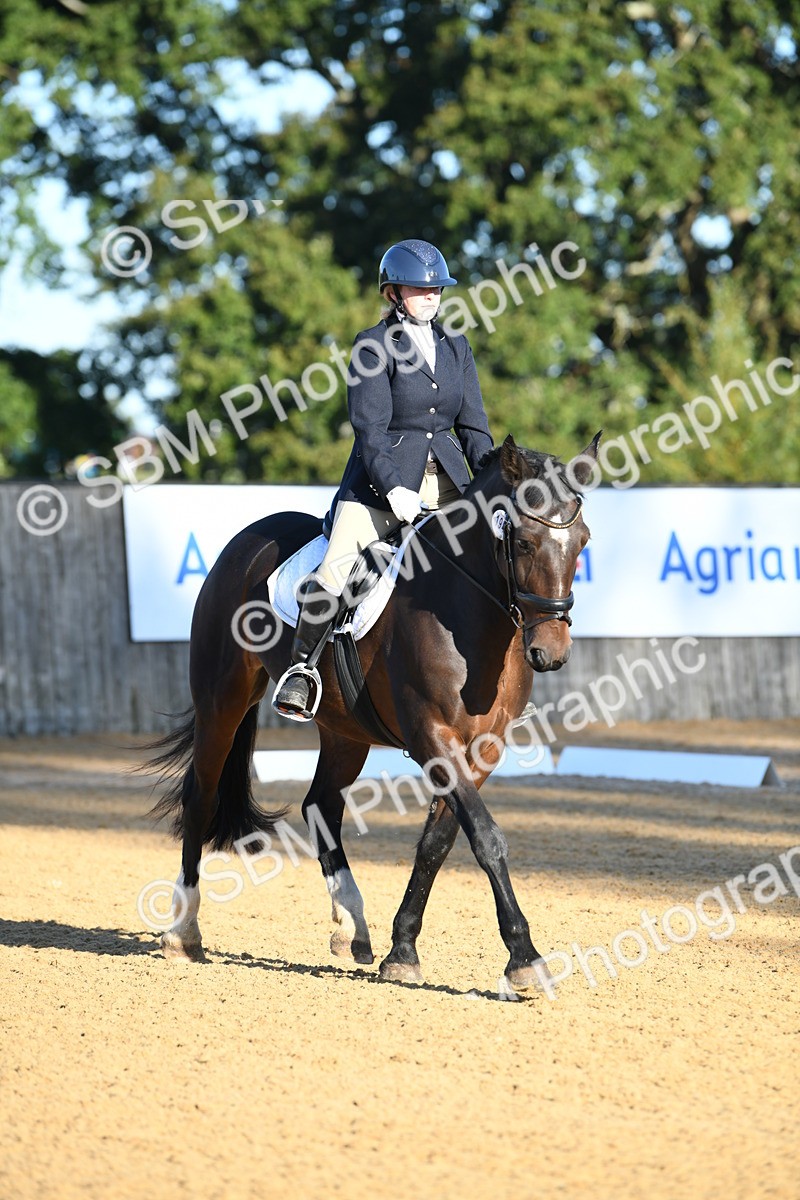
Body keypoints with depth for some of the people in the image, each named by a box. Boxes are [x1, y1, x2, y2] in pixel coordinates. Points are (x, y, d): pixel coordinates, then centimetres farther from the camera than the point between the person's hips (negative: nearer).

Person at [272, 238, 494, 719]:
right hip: (381, 479, -5)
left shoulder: (456, 348, 13)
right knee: (335, 571, -21)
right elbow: (370, 430, -10)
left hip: (447, 480, 5)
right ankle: (302, 665, -6)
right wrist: (394, 489, -22)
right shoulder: (374, 347, -3)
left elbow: (474, 425, 12)